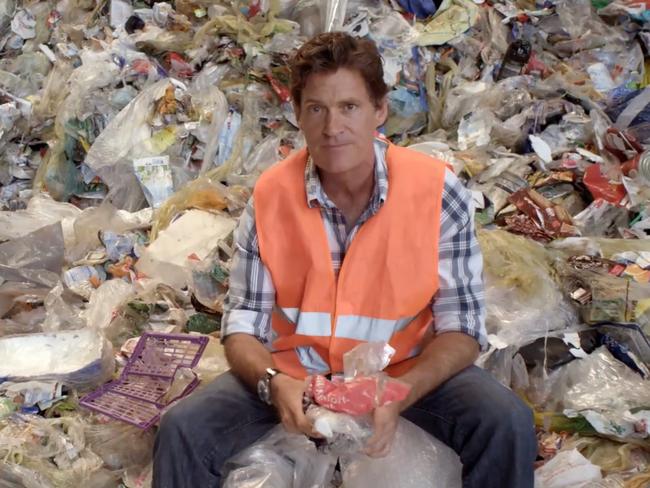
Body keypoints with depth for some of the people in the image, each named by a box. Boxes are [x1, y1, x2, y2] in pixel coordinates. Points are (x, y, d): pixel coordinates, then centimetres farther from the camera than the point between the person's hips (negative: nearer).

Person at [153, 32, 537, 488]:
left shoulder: (438, 191, -15)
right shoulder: (270, 196, -11)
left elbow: (461, 325, -11)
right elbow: (244, 324, -5)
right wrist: (273, 383, -27)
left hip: (408, 370, 0)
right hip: (295, 370, 1)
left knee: (506, 425, -24)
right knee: (183, 429, -19)